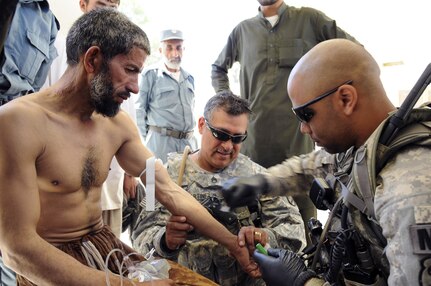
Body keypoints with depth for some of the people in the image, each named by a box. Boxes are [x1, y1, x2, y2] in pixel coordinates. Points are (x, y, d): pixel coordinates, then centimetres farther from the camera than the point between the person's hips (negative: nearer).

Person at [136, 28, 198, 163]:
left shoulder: (189, 78, 16)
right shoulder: (150, 74, -2)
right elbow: (140, 109, -2)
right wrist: (143, 139, -6)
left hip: (189, 141, 5)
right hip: (161, 140, -5)